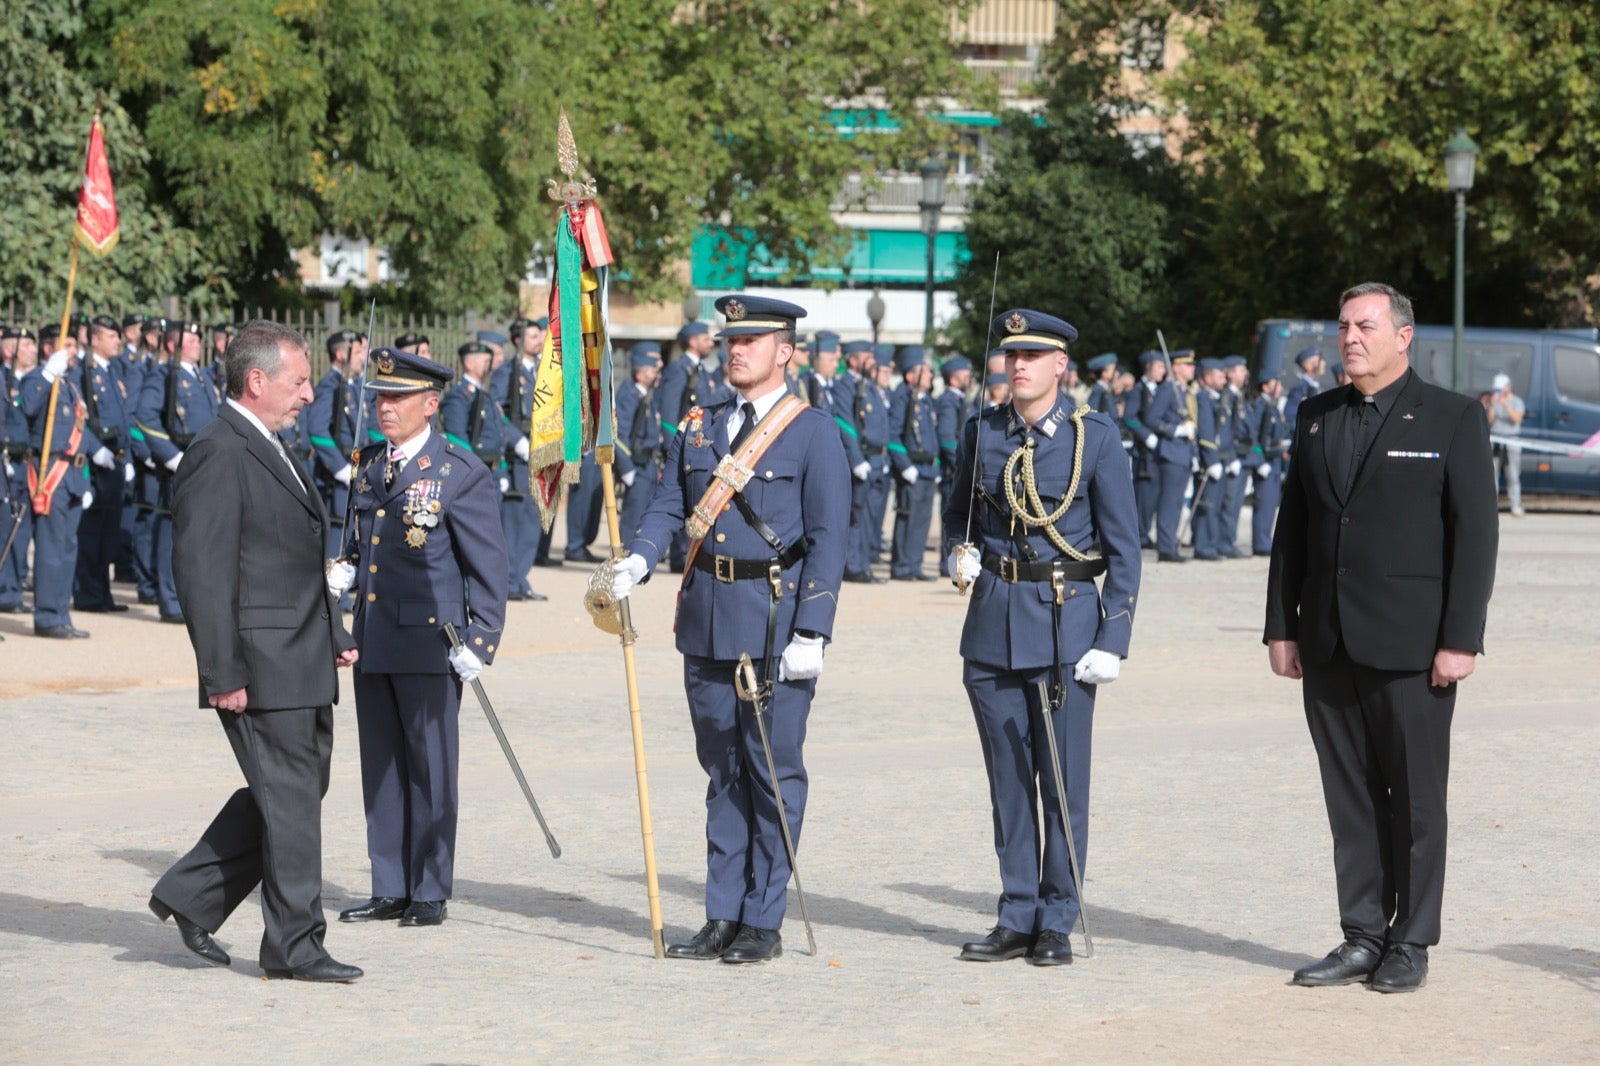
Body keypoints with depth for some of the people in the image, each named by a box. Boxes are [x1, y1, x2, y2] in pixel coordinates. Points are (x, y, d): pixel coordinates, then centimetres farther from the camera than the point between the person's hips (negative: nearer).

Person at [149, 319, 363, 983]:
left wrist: (335, 635, 19)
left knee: (297, 789, 14)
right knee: (289, 798, -3)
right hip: (261, 668, -10)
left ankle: (190, 897, 23)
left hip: (303, 665, 10)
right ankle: (294, 944, 7)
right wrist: (223, 674, -20)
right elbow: (202, 573, -18)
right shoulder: (218, 455, -14)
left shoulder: (269, 452, 18)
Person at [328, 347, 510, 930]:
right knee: (381, 767, 10)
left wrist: (479, 642, -13)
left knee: (431, 767, 1)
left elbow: (488, 567, -7)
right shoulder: (369, 465, 12)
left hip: (430, 642, -7)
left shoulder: (462, 474, -8)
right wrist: (346, 572, 4)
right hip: (373, 641, 7)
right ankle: (389, 890, 18)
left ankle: (430, 893, 10)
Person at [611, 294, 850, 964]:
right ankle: (722, 917, 16)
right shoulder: (697, 428, 13)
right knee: (721, 771, 10)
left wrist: (810, 633, -15)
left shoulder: (814, 432, -4)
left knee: (774, 772, -1)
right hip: (707, 621, 5)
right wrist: (637, 562, -12)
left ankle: (763, 922, 7)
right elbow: (668, 507, 9)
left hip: (777, 622, -5)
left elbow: (828, 539, -8)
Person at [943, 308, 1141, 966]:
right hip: (993, 621, 4)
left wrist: (1113, 638, -9)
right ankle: (1017, 918, 16)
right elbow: (959, 512, 22)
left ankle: (1057, 924, 8)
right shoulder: (982, 432, 7)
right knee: (1008, 778, 7)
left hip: (1065, 621, -3)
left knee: (1063, 780, -1)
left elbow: (1123, 546, -2)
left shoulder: (1095, 437, -3)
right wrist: (959, 554, -1)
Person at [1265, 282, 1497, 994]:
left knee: (1415, 797, 1)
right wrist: (1281, 627, 8)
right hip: (1329, 645, 5)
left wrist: (1460, 640, -11)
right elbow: (1292, 527, 15)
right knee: (1350, 799, 8)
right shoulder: (1316, 417, 13)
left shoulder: (1452, 419, -2)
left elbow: (1475, 533, -5)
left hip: (1411, 643, -5)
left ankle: (1411, 945, 10)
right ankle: (1362, 938, 15)